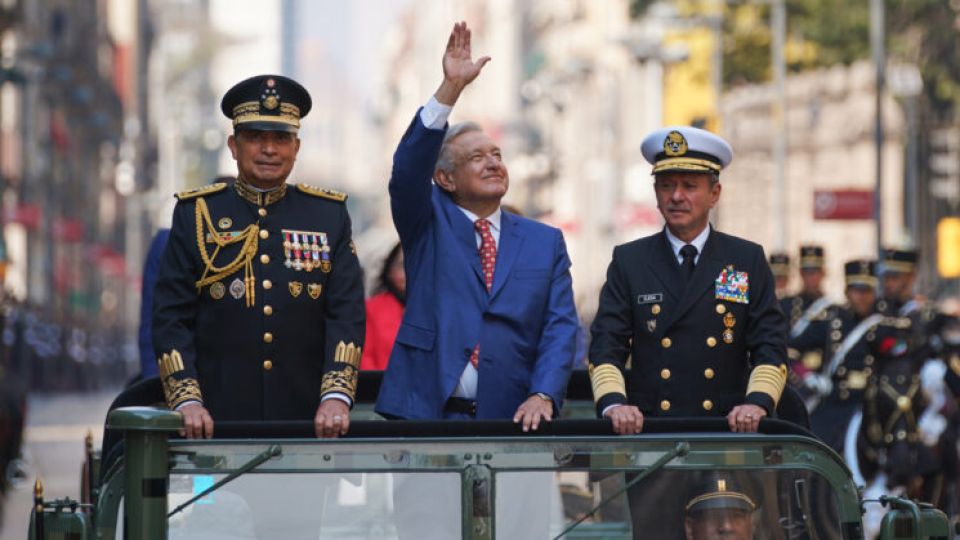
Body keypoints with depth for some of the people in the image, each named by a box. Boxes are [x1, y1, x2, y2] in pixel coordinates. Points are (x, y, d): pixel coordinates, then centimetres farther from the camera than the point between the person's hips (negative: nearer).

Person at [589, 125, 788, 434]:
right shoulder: (628, 262, 13)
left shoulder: (749, 261, 13)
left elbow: (770, 347, 8)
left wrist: (758, 402, -11)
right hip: (647, 430, 0)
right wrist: (613, 403, -13)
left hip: (727, 431, 0)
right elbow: (606, 347, 5)